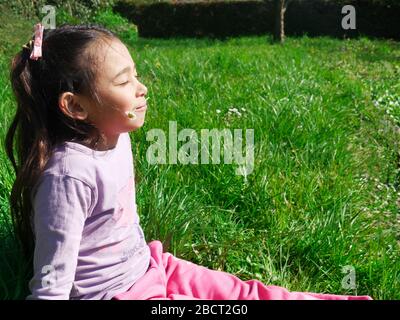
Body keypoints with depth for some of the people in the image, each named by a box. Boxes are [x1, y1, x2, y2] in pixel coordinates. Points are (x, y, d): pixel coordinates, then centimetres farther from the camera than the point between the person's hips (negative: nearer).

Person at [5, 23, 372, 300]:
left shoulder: (118, 137, -2)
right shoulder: (68, 175, -29)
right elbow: (52, 285, -24)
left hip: (147, 267, 8)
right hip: (114, 291, -7)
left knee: (244, 292, 8)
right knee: (239, 295, -8)